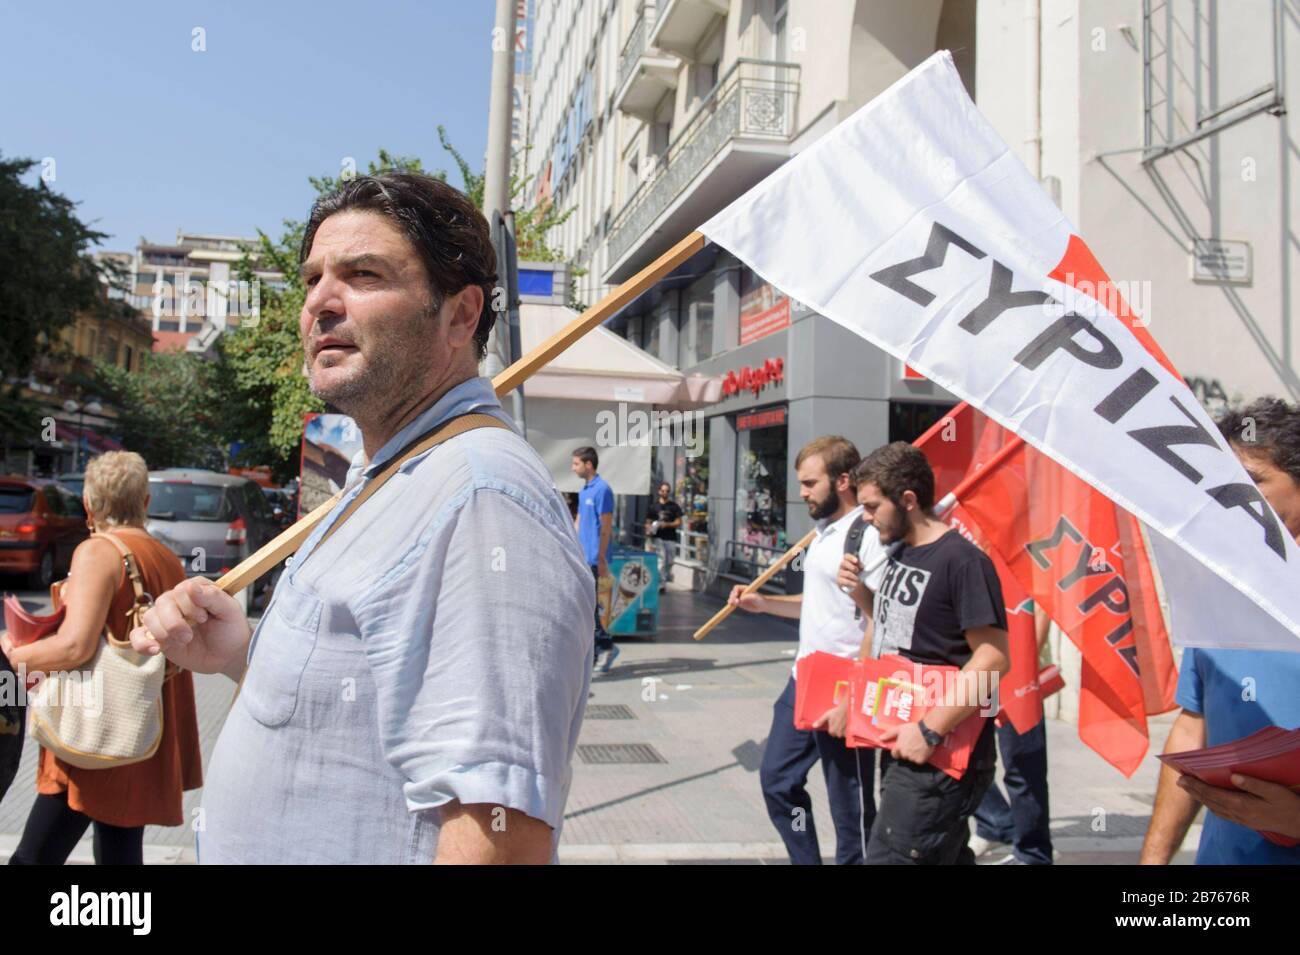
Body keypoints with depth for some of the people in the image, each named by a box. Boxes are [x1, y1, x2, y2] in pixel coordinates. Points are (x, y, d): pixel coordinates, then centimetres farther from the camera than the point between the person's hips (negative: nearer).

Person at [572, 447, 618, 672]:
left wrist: (601, 559, -16)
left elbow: (606, 527, -15)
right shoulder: (584, 490, 15)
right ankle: (606, 645, 19)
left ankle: (591, 655, 5)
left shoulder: (602, 490, -13)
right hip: (581, 557, 9)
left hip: (592, 558, -9)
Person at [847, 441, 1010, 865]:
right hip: (902, 745, 9)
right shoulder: (900, 555, 11)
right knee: (946, 855, 20)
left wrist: (930, 730, -23)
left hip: (940, 756, -9)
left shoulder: (962, 560, -17)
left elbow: (993, 659, -22)